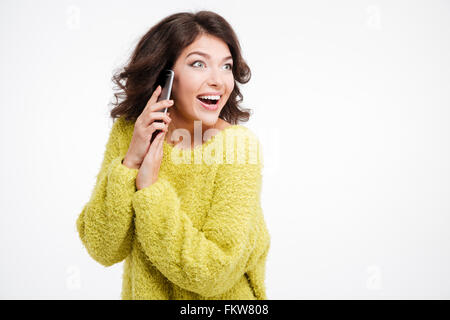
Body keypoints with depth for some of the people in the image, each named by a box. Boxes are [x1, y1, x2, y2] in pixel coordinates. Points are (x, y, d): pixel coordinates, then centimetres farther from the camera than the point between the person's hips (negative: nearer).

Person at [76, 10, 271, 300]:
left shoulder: (238, 145, -15)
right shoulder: (127, 132, -6)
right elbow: (103, 249, -10)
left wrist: (150, 188, -20)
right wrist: (130, 161, -19)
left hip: (221, 295, -2)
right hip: (144, 293, 3)